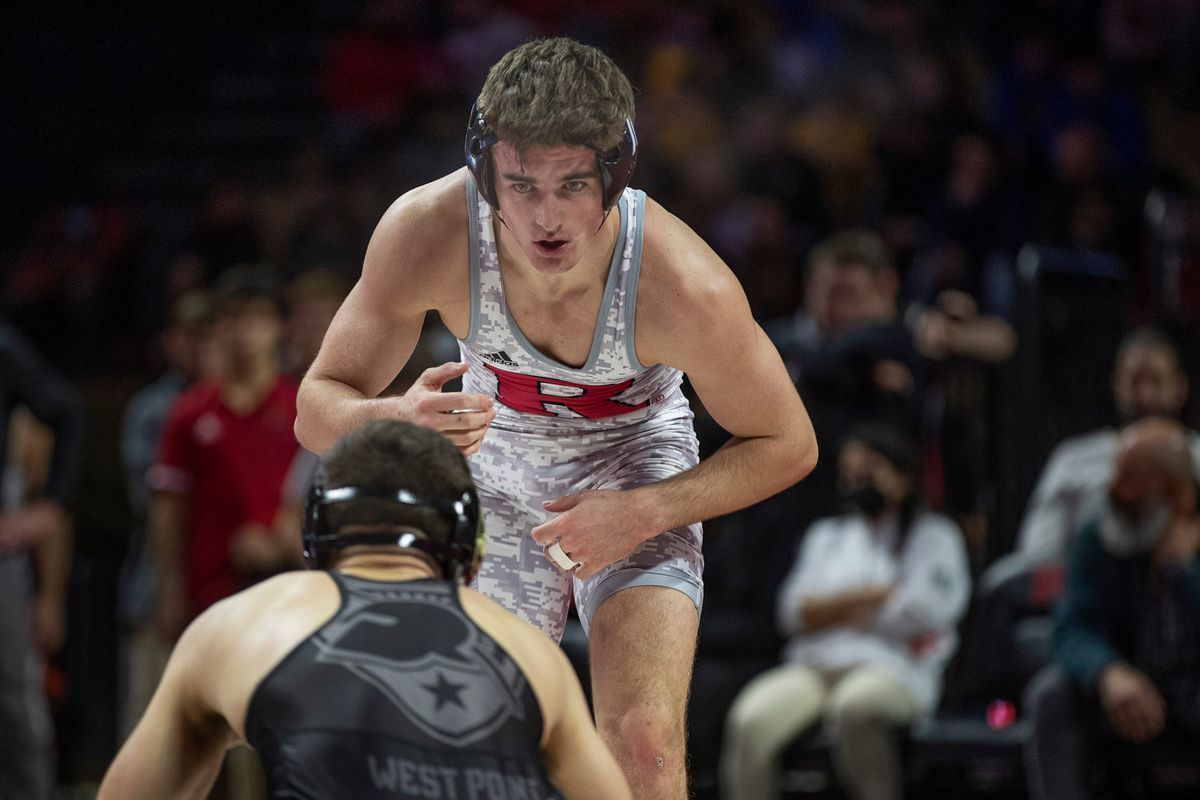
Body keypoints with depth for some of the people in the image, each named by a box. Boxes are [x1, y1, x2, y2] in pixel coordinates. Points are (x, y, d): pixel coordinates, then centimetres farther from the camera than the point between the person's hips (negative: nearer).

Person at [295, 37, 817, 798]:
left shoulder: (684, 285, -35)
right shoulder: (427, 233, -33)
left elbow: (787, 445, -17)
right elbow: (317, 410, -23)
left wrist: (642, 514, -29)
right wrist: (398, 420, -46)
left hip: (636, 464, -2)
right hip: (497, 468, 2)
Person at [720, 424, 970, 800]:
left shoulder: (933, 536, 12)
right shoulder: (826, 535, 26)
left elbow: (926, 610, -5)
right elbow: (795, 611, 12)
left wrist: (837, 611, 4)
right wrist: (869, 595, -3)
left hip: (895, 671, -4)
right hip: (815, 666, 4)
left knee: (854, 704, -41)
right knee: (749, 720, -28)